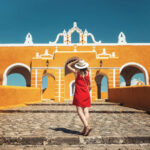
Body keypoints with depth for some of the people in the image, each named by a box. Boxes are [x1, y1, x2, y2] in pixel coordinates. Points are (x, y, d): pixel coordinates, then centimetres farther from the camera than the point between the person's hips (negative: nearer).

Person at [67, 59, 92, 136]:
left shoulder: (76, 72, -4)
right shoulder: (88, 74, 5)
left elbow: (68, 66, 13)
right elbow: (90, 86, 12)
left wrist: (76, 61, 3)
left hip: (78, 94, -4)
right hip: (86, 95, 4)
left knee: (80, 111, -2)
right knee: (86, 111, 3)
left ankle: (87, 126, -17)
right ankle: (85, 129, 4)